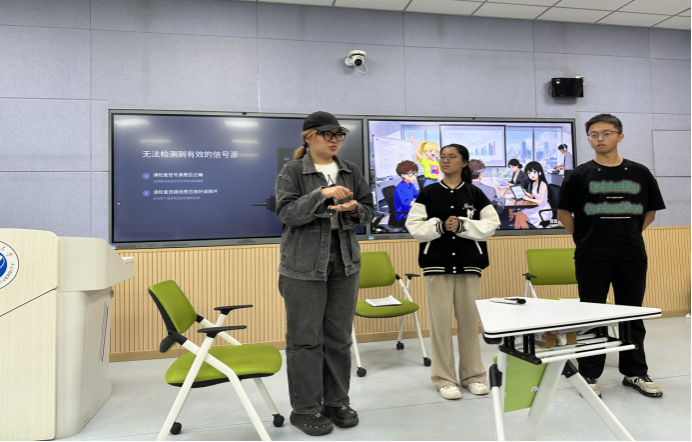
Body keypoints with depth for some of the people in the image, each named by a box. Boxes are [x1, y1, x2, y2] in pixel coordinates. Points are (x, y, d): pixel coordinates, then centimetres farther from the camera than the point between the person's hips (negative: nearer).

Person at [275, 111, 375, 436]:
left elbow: (369, 211, 12)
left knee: (340, 337, 11)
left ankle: (337, 402, 26)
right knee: (306, 338, 2)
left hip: (345, 263, 5)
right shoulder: (292, 171, -2)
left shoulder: (351, 171, 11)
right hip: (304, 266, -4)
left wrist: (354, 209, -10)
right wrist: (322, 193, -22)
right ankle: (305, 409, 17)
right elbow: (286, 212, -13)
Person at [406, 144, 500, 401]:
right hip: (437, 264, -1)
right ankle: (445, 378, 12)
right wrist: (440, 226, -16)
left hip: (469, 264, 1)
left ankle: (472, 375, 21)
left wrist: (462, 225, -13)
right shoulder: (428, 193, 5)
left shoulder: (475, 194, 6)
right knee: (440, 320, 0)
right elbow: (414, 226, -1)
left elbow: (490, 225, 0)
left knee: (469, 319, 6)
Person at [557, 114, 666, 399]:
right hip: (592, 258, -2)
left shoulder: (640, 173, 6)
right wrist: (583, 237, 3)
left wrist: (629, 234, 8)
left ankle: (635, 373, 27)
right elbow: (563, 212, 5)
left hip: (632, 257, 2)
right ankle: (589, 376, 16)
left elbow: (651, 212, 15)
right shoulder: (580, 175, 0)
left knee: (632, 316, 12)